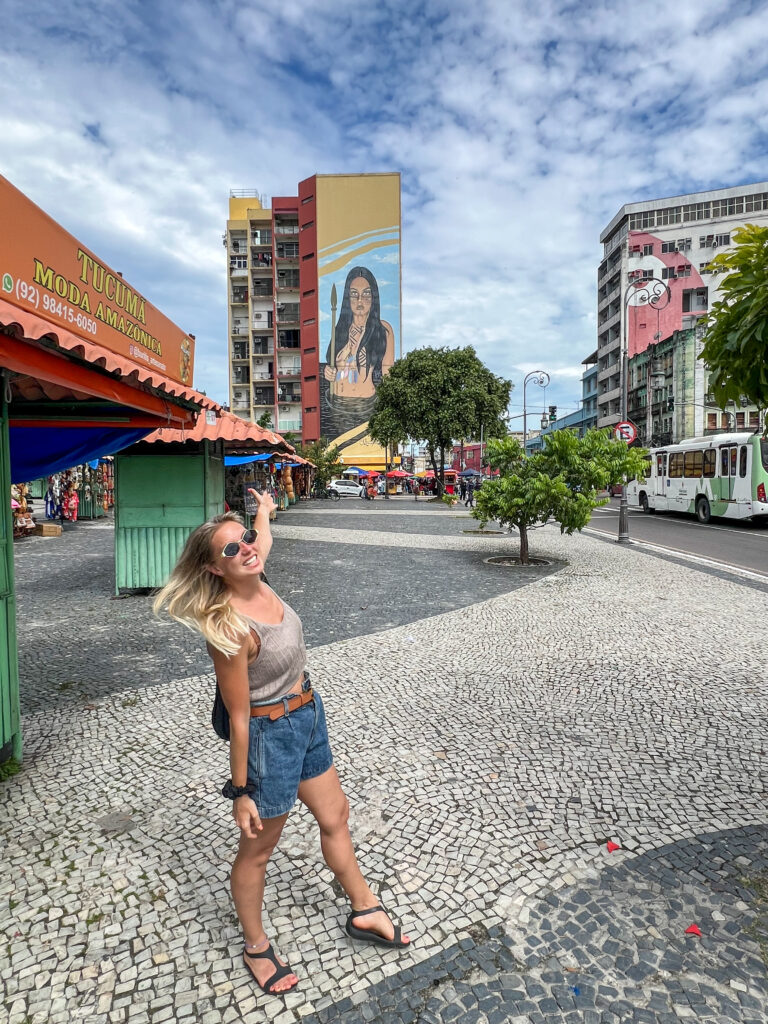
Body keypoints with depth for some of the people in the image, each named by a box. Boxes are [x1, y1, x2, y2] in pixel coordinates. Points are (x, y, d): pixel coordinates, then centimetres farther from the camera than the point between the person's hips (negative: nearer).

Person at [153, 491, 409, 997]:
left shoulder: (256, 583, -9)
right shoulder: (229, 628, -30)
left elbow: (263, 543, 18)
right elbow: (239, 717, -22)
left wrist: (264, 512, 36)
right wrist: (241, 791, -13)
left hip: (309, 715, 8)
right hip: (271, 733, -8)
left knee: (335, 815, 24)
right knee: (258, 848, 17)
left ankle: (365, 912, 47)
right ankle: (257, 948, 44)